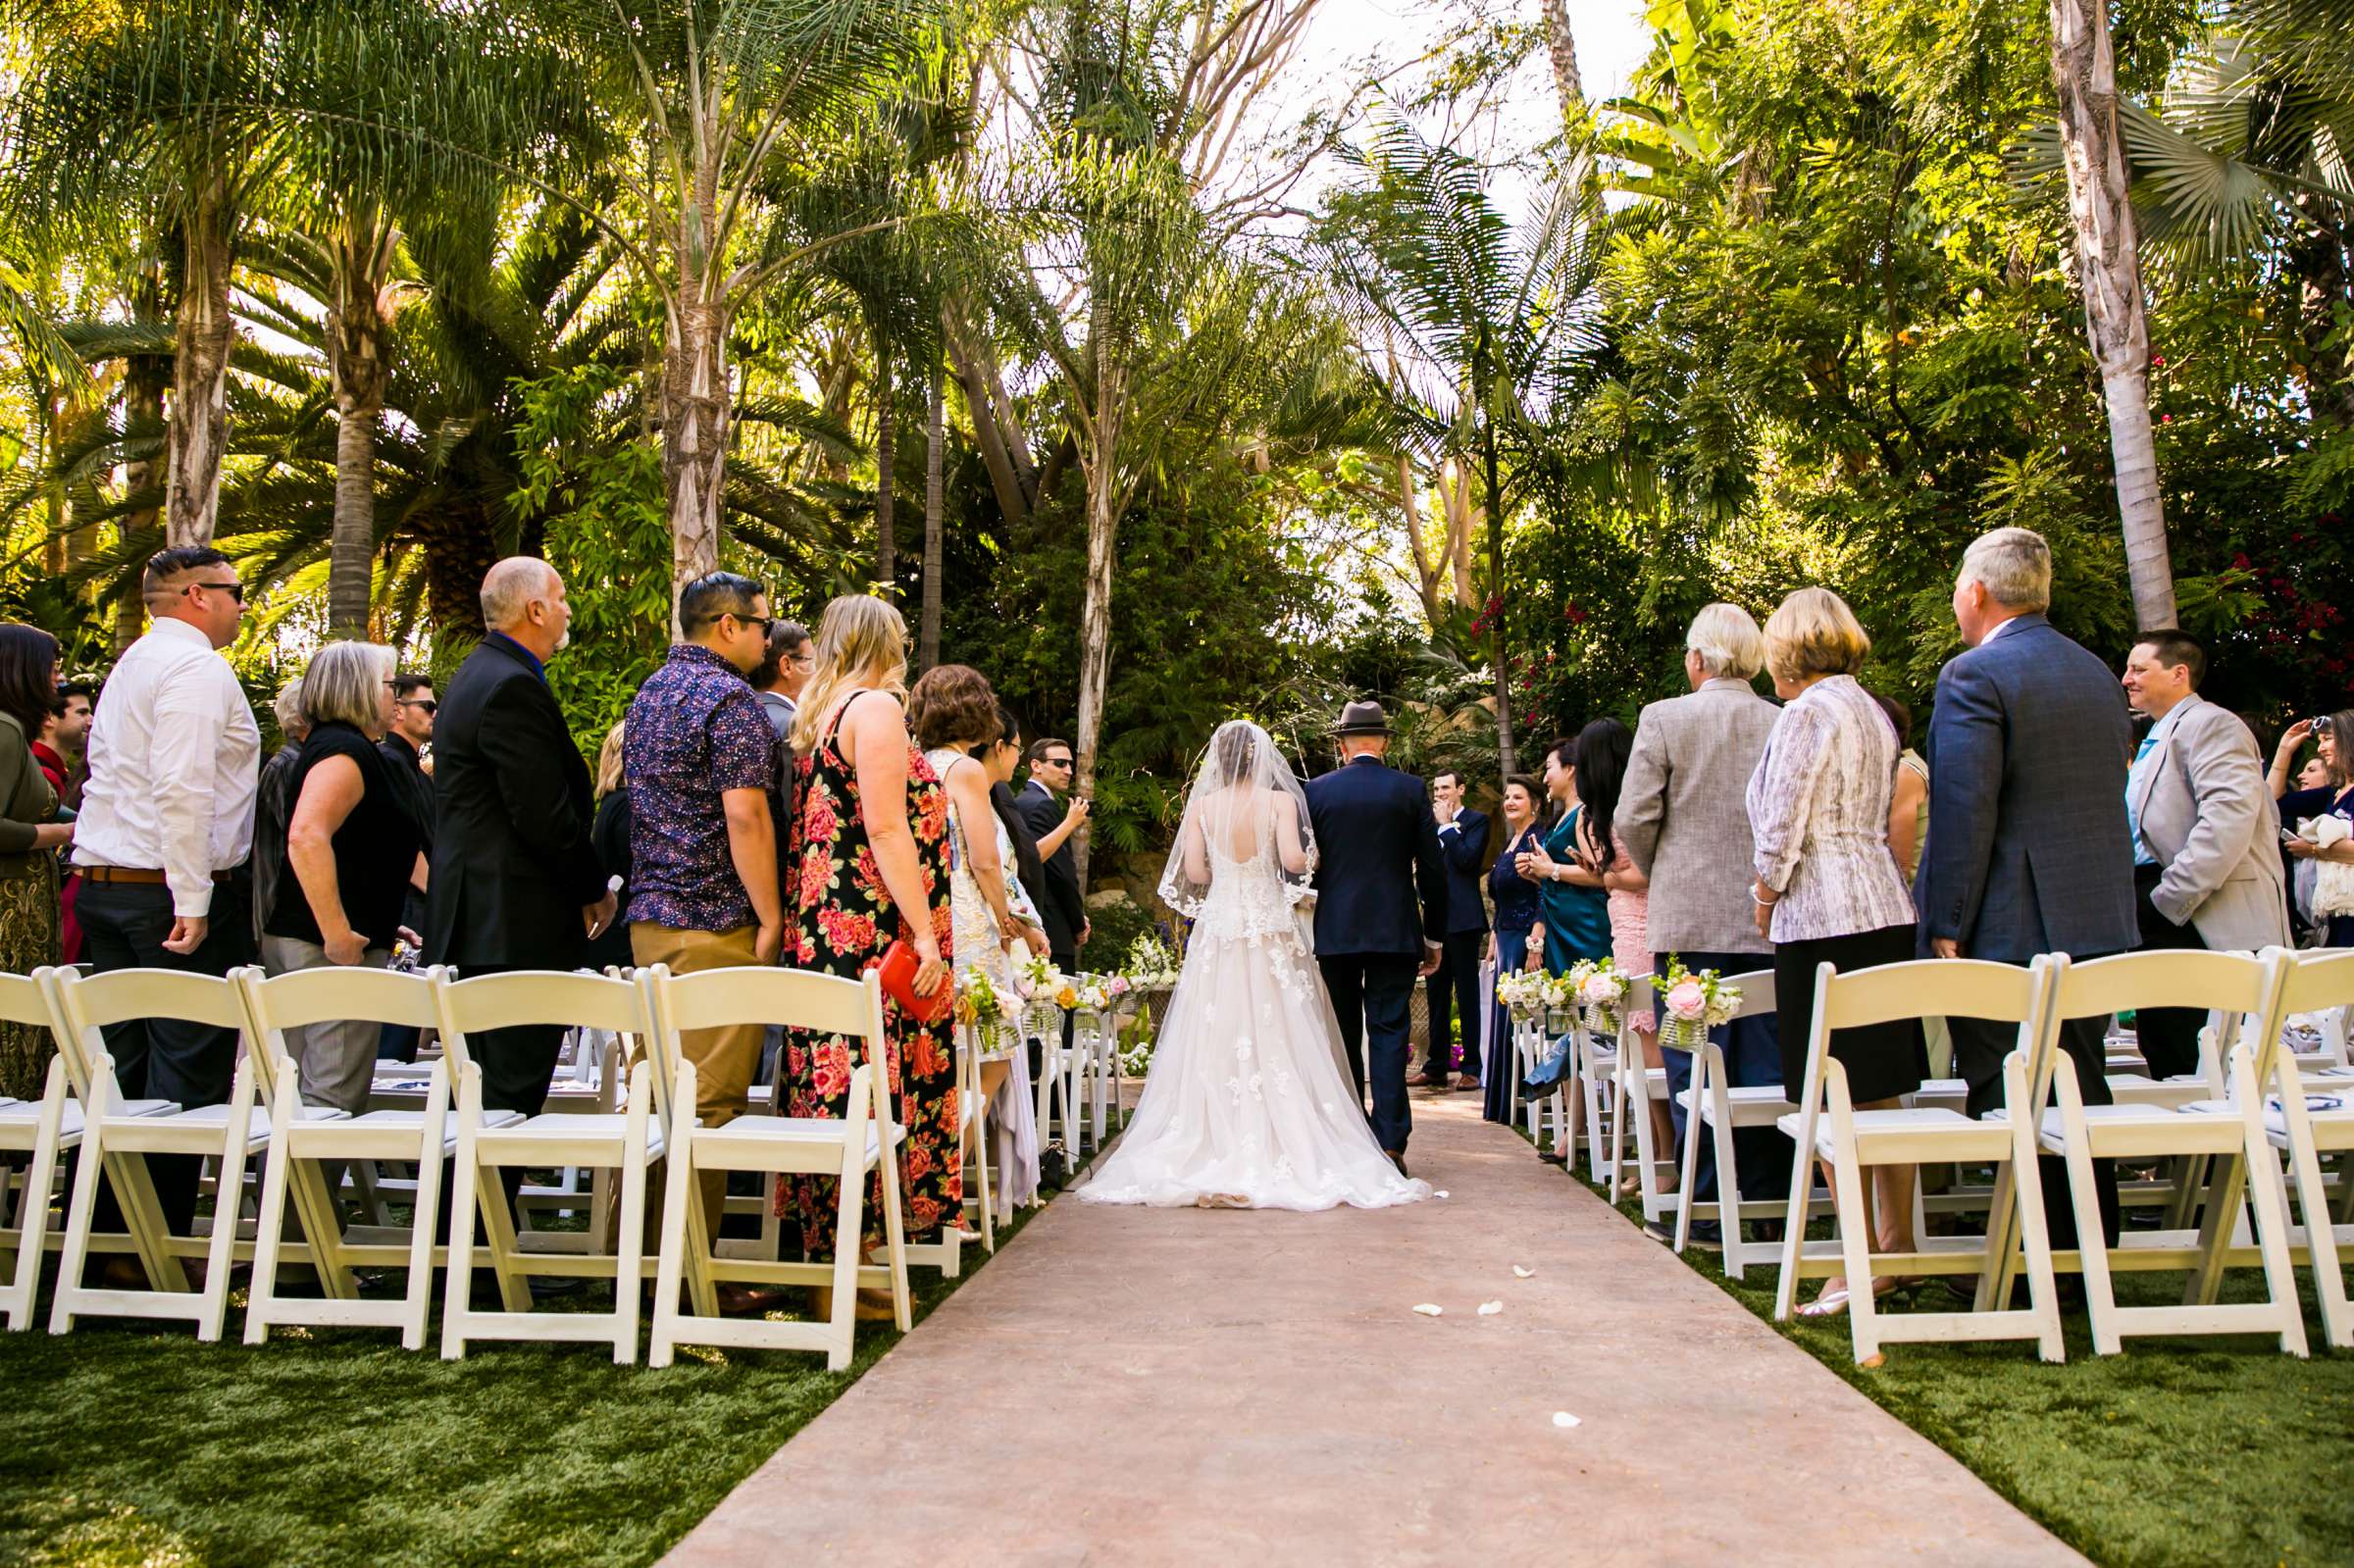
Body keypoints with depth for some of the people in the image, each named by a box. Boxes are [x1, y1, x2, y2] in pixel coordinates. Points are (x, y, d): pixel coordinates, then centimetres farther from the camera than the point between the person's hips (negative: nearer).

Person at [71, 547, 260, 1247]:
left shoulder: (131, 666, 20)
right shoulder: (196, 667, -11)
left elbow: (111, 781, 22)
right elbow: (183, 789, -22)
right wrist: (192, 900, -22)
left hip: (106, 884, 10)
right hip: (174, 891, -10)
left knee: (123, 1073, 12)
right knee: (186, 1078, -5)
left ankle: (109, 1236, 19)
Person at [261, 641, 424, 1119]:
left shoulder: (350, 749, 20)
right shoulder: (345, 749, -13)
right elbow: (306, 836, -28)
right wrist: (337, 933, -28)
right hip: (335, 949, -11)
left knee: (305, 1092, 14)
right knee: (336, 1097, -8)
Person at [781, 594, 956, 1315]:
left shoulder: (816, 715, 19)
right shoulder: (876, 705, -7)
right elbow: (885, 826, -16)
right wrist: (925, 931, -17)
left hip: (822, 928, 9)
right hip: (873, 930, -9)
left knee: (833, 1084, 11)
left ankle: (828, 1256, 19)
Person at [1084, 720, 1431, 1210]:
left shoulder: (1202, 806, 1)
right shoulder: (1281, 800, -4)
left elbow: (1193, 872, -4)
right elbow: (1295, 861, -14)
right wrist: (1315, 861, 8)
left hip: (1218, 931, 1)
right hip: (1272, 933, -1)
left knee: (1216, 1044, 5)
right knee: (1277, 1042, 3)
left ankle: (1219, 1148, 6)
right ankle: (1284, 1152, 3)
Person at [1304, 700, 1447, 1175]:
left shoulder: (1316, 791, 0)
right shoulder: (1410, 789, 0)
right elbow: (1433, 869, 0)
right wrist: (1434, 936, 9)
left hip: (1334, 931, 1)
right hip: (1395, 932, -1)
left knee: (1344, 1038, 11)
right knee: (1389, 1034, 1)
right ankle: (1389, 1143, -6)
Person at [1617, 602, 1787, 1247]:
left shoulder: (1664, 718, -5)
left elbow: (1633, 820, -6)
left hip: (1690, 918, -3)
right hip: (1770, 919, 3)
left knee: (1694, 1067, 3)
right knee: (1764, 1066, 9)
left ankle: (1704, 1212, 7)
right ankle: (1766, 1207, 16)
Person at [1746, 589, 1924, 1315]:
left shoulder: (1806, 713, -10)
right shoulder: (1872, 712, 16)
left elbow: (1782, 830, -13)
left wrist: (1764, 902, 2)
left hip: (1823, 919, -9)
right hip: (1884, 909, 9)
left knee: (1835, 1098, -4)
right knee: (1880, 1090, 14)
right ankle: (1899, 1241, 22)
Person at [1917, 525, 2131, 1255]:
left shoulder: (1973, 676, -13)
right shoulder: (2099, 673, 14)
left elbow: (1963, 812, -19)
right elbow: (2110, 795, 19)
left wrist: (1946, 924, -14)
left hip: (2007, 929, -8)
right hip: (2097, 923, 8)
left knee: (2006, 1102, -1)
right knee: (2080, 1090, 16)